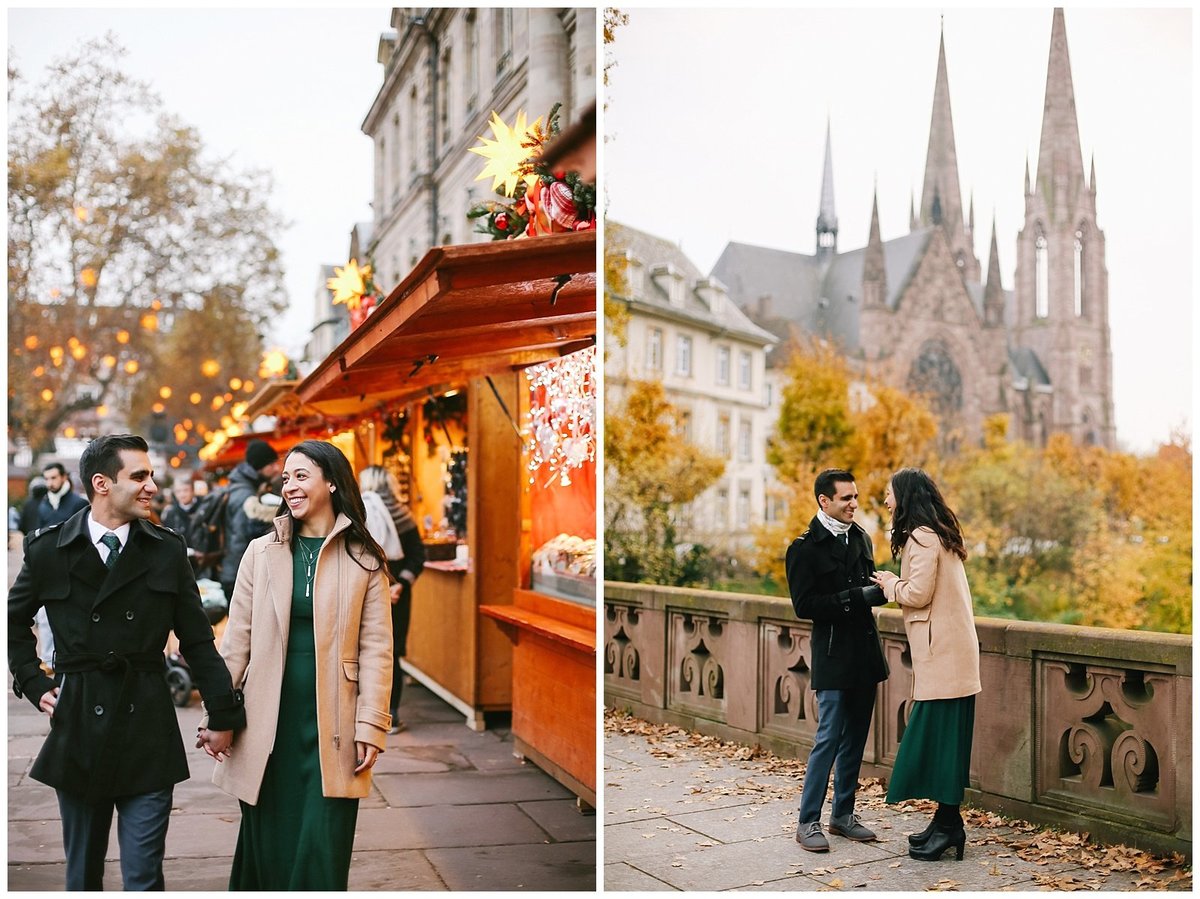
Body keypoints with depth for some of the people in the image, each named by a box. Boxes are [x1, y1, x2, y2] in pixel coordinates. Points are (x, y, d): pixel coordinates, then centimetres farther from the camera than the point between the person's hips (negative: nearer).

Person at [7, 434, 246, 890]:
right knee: (82, 871, 15)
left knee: (144, 876, 1)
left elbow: (198, 641, 2)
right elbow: (14, 622, 15)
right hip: (78, 730, 1)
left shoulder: (167, 551, 0)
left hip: (148, 731, -1)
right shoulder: (48, 550, -1)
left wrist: (224, 714, 1)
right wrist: (34, 683, 5)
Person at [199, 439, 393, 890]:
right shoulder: (261, 552, 4)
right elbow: (236, 641, 6)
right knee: (268, 848, 9)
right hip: (269, 722, 2)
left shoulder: (364, 561, 0)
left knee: (322, 854, 2)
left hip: (331, 727, -1)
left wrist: (371, 726, -8)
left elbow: (376, 648, -2)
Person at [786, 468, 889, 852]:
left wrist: (879, 588, -2)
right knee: (829, 738, -5)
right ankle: (807, 822, 5)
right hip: (833, 655, -7)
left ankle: (843, 814, 24)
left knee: (855, 737, 12)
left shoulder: (860, 537, 10)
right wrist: (857, 597, -20)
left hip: (865, 651, 7)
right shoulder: (805, 548, -10)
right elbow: (804, 605, -16)